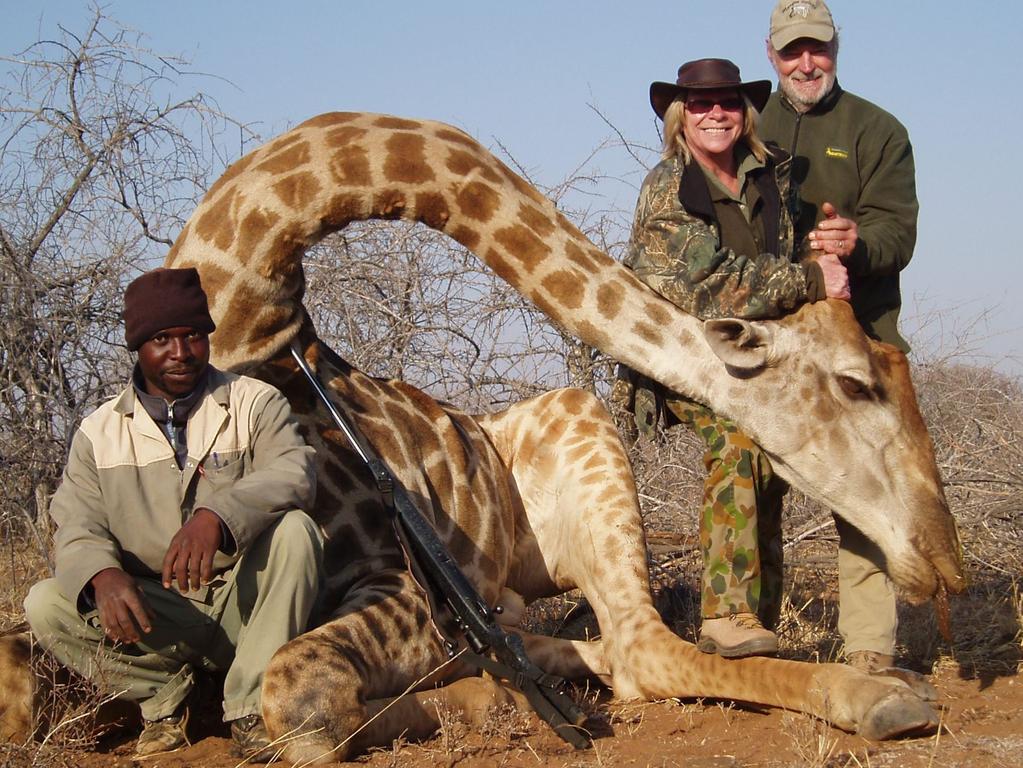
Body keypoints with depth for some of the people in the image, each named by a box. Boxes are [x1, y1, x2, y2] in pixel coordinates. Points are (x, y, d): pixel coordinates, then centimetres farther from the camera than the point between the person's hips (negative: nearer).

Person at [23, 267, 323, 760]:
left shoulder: (255, 403, 0)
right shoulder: (99, 432, 7)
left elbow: (293, 472, -19)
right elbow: (77, 528, -1)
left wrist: (216, 517, -39)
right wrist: (103, 575, -27)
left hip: (245, 606, -1)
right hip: (155, 616, 1)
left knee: (293, 529, -30)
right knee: (45, 606, -20)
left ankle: (250, 707, -22)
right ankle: (164, 692, -2)